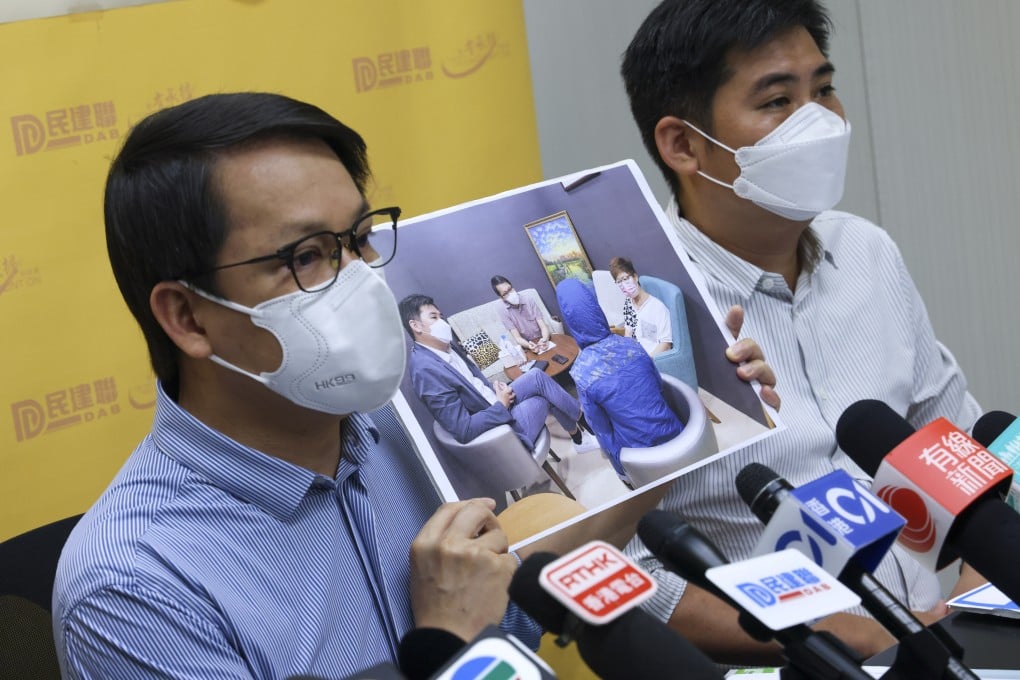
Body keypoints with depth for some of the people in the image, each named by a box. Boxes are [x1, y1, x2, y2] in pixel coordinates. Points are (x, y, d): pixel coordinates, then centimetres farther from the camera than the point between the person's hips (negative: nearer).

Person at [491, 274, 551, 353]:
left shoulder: (529, 302, -2)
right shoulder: (503, 312, -7)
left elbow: (543, 326, -7)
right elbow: (517, 338, -11)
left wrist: (544, 340, -30)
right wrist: (529, 346, -33)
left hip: (543, 341, 0)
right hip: (528, 346, 0)